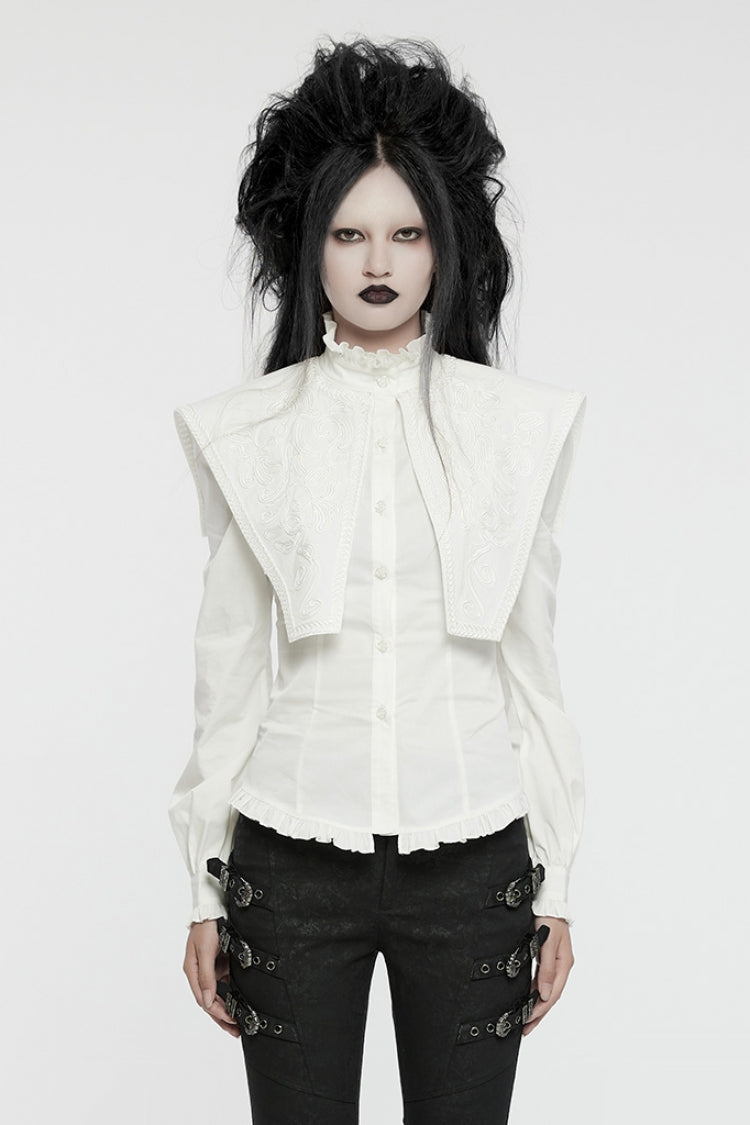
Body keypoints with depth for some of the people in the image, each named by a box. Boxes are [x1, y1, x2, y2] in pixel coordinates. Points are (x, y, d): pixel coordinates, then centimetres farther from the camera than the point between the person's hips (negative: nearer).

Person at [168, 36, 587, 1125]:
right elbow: (228, 669, 5)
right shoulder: (247, 431, 3)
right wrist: (206, 891, 5)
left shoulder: (522, 423, 3)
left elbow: (533, 664, 5)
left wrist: (556, 884, 5)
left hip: (472, 864, 0)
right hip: (295, 861, 0)